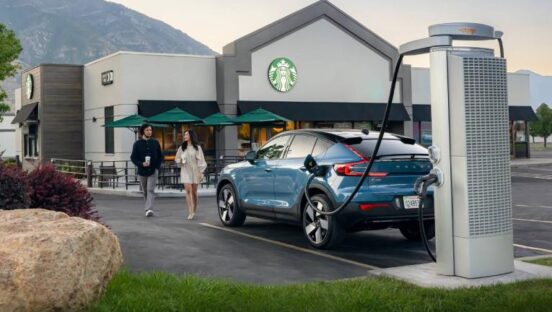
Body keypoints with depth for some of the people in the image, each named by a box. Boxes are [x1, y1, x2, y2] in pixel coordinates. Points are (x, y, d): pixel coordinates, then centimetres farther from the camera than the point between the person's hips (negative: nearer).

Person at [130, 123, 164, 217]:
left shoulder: (155, 143, 4)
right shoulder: (137, 144, 1)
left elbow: (160, 156, 10)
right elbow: (133, 157, 0)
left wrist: (157, 166, -4)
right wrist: (141, 164, -17)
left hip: (153, 171, -1)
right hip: (142, 171, 1)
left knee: (151, 190, -13)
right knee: (145, 191, 11)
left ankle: (149, 209, -20)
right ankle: (148, 208, 25)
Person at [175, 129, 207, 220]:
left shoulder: (197, 148, 3)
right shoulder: (181, 148, 10)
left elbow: (201, 160, 1)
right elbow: (176, 158, 18)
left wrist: (201, 172, -6)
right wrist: (180, 161, -5)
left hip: (195, 171, -1)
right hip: (185, 171, 1)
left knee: (194, 191, 4)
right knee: (188, 190, -12)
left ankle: (194, 211, 21)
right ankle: (190, 212, -16)